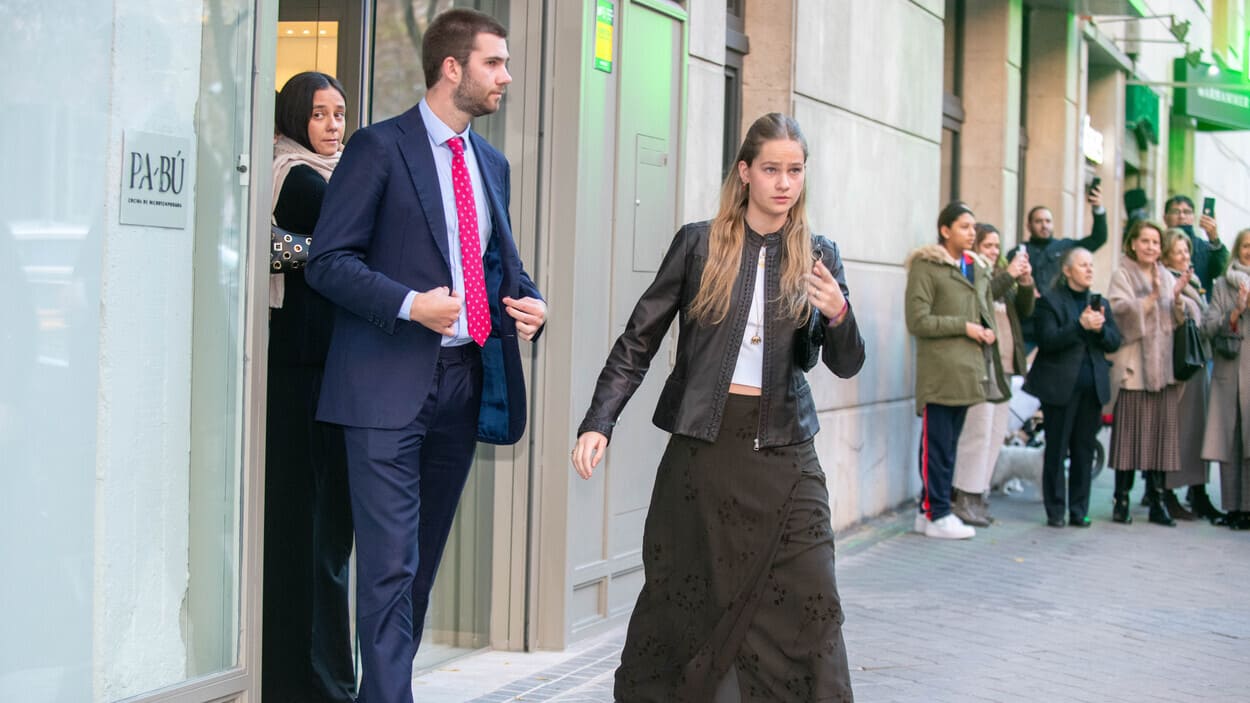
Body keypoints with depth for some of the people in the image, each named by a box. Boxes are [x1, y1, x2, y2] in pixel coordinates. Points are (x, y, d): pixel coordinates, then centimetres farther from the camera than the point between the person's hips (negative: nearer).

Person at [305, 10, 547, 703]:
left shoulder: (491, 163, 17)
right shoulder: (380, 148, -4)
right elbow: (329, 260, -8)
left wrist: (527, 300, 3)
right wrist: (409, 305, -20)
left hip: (466, 380, 7)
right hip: (390, 385, -7)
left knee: (423, 559, 12)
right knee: (391, 564, -10)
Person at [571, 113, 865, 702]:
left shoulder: (818, 256, 5)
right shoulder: (699, 244, 1)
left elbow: (846, 366, 3)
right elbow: (638, 341, 2)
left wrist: (838, 314, -18)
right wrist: (598, 423, -7)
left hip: (783, 449, 1)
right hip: (703, 444, -1)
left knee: (809, 606, -5)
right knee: (684, 598, 9)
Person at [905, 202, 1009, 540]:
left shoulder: (977, 268, 16)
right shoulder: (926, 267, -6)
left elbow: (987, 310, 26)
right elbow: (917, 321, -12)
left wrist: (988, 331, 3)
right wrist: (964, 327, -13)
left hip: (968, 369, 8)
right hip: (938, 370, -7)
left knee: (949, 443, 10)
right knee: (937, 443, -5)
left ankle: (929, 510, 17)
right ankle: (937, 515, 0)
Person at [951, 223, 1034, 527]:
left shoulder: (1000, 276, 19)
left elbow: (1024, 311, 16)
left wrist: (1026, 283, 0)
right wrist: (1008, 276, -19)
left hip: (1003, 366, 9)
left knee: (996, 434, 9)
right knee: (978, 432, -10)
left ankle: (978, 496, 15)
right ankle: (965, 498, -5)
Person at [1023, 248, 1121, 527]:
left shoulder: (1100, 303, 16)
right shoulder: (1050, 301, -1)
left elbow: (1115, 342, 8)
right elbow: (1048, 340, -13)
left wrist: (1100, 328, -12)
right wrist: (1081, 326, -23)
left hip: (1092, 388, 5)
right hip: (1060, 386, -5)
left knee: (1085, 451, 7)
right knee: (1056, 450, 0)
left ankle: (1079, 510, 14)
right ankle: (1055, 511, 7)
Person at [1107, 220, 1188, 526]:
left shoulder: (1167, 277, 16)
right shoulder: (1122, 275, 2)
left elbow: (1180, 321, 12)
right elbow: (1120, 311, -13)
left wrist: (1177, 297, -6)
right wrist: (1152, 297, -22)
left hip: (1163, 365, 5)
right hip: (1134, 365, -5)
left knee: (1161, 432, 3)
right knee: (1130, 433, -5)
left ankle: (1157, 502, 8)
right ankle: (1122, 500, 1)